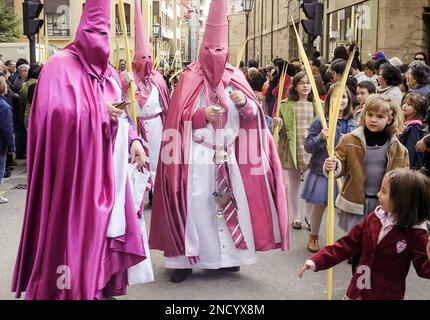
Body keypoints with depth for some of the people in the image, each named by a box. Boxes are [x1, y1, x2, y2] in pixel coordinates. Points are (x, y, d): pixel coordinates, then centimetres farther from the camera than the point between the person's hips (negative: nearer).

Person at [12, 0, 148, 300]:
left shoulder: (108, 72, 15)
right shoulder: (60, 66, -8)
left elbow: (120, 115, 17)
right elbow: (54, 112, -20)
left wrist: (133, 140, -1)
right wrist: (99, 112, -17)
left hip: (107, 168, 7)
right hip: (76, 168, -7)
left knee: (106, 227, 11)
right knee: (77, 229, -3)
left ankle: (100, 286, 24)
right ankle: (72, 288, 11)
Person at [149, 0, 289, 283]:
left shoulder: (235, 77, 7)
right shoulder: (190, 78, -2)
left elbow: (254, 115, 5)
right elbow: (178, 118, -4)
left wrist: (244, 103, -15)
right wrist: (202, 115, -20)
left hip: (229, 154, 4)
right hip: (197, 155, -3)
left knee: (231, 202, 5)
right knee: (195, 203, -5)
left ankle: (227, 255, 18)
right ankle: (186, 259, 4)